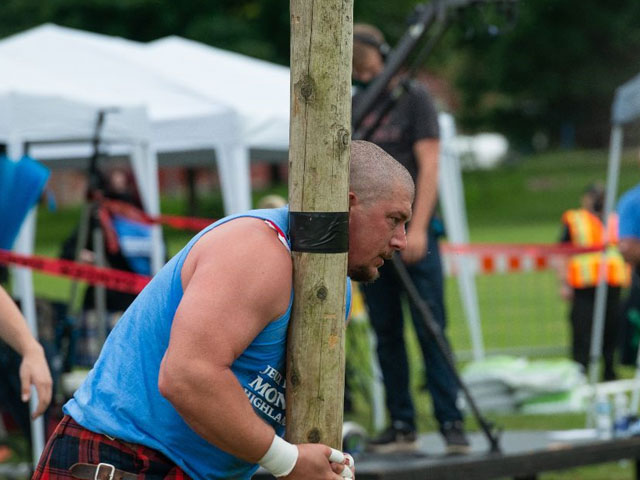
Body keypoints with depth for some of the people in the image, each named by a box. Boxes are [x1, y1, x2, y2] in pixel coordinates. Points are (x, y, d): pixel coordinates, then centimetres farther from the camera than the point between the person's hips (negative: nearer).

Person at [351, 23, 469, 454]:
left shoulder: (414, 98, -1)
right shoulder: (352, 107, 15)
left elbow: (429, 165, -7)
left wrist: (417, 228, -15)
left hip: (412, 233, -5)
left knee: (430, 329, -9)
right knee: (387, 334, 4)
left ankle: (451, 422, -8)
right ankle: (402, 425, 7)